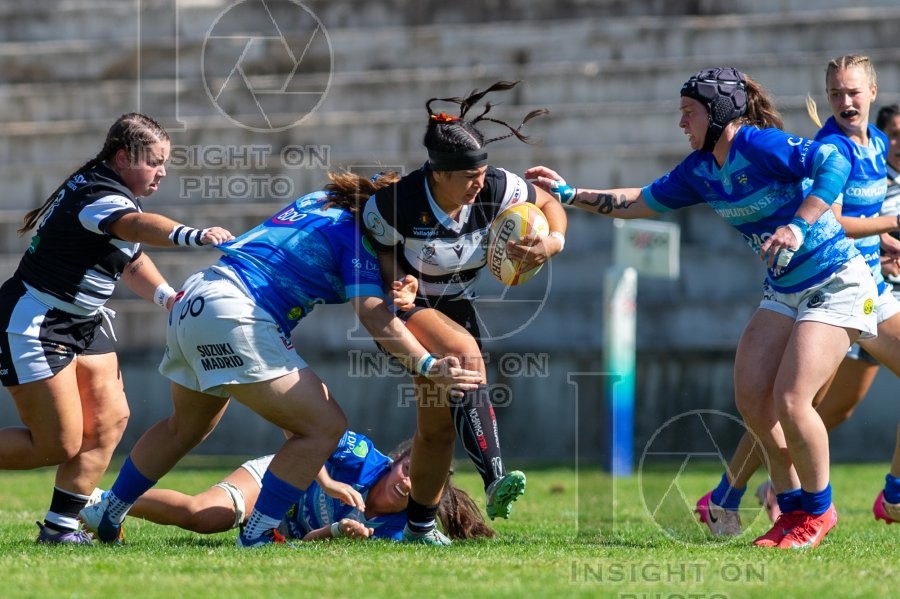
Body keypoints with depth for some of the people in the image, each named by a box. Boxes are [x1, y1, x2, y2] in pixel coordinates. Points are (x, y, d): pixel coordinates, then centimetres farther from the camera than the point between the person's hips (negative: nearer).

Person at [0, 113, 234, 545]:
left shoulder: (112, 193, 9)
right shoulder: (98, 197, -24)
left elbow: (130, 258, 22)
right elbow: (138, 226, -47)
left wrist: (165, 295, 2)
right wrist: (194, 236, -65)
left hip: (82, 324, 10)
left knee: (110, 420, -1)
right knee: (59, 447, -9)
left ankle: (60, 525, 5)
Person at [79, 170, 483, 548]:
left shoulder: (324, 200, 19)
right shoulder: (357, 236, -7)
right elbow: (375, 317, -18)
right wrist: (431, 368, -23)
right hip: (234, 318, -10)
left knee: (185, 428, 31)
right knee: (325, 426, -10)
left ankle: (105, 515, 43)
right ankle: (256, 538, -10)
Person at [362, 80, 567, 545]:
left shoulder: (496, 188, -18)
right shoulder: (396, 202, -28)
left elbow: (548, 205, -1)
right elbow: (376, 244, -8)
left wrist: (553, 242, -20)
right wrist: (396, 281, -26)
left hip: (456, 306, 6)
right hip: (407, 304, -6)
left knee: (438, 423, 6)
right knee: (465, 354, -34)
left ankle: (420, 523, 25)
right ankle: (494, 481, -42)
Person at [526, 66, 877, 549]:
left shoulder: (759, 144, -19)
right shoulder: (700, 170, 7)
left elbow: (833, 163, -31)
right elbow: (642, 202, 19)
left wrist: (798, 226, -37)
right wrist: (569, 194, 17)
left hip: (836, 285, -9)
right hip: (783, 290, 9)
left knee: (790, 401, -17)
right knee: (752, 397, -3)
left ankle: (818, 511, 4)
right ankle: (793, 508, 11)